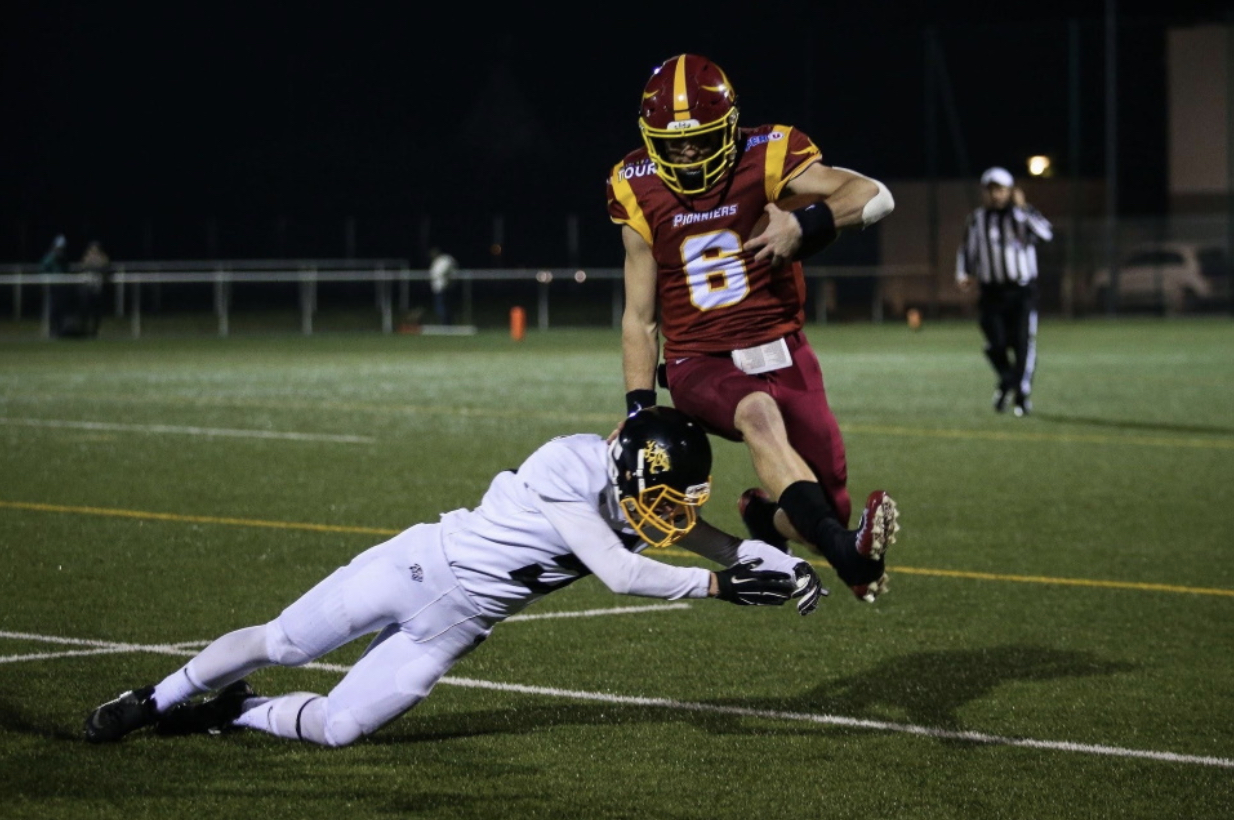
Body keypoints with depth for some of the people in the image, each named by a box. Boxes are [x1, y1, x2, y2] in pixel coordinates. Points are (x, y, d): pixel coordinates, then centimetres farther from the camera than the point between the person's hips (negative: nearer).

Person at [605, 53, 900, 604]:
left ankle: (764, 514, 28)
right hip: (699, 363, -1)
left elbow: (875, 196, -18)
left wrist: (806, 223, -33)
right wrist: (639, 407, -1)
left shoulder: (765, 160, -7)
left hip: (781, 353, 1)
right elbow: (640, 317, 7)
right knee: (759, 412, -37)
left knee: (829, 506, -9)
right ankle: (848, 558, -50)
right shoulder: (639, 193, 0)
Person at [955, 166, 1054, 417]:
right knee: (995, 344, -6)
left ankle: (1022, 392, 3)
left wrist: (1023, 208, -19)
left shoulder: (1023, 215, 1)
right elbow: (967, 249, 15)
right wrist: (963, 274, 0)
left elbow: (1046, 233, -17)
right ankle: (1006, 380, 23)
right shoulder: (977, 219, 6)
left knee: (1024, 343, -8)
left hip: (1022, 291, -1)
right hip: (992, 291, 1)